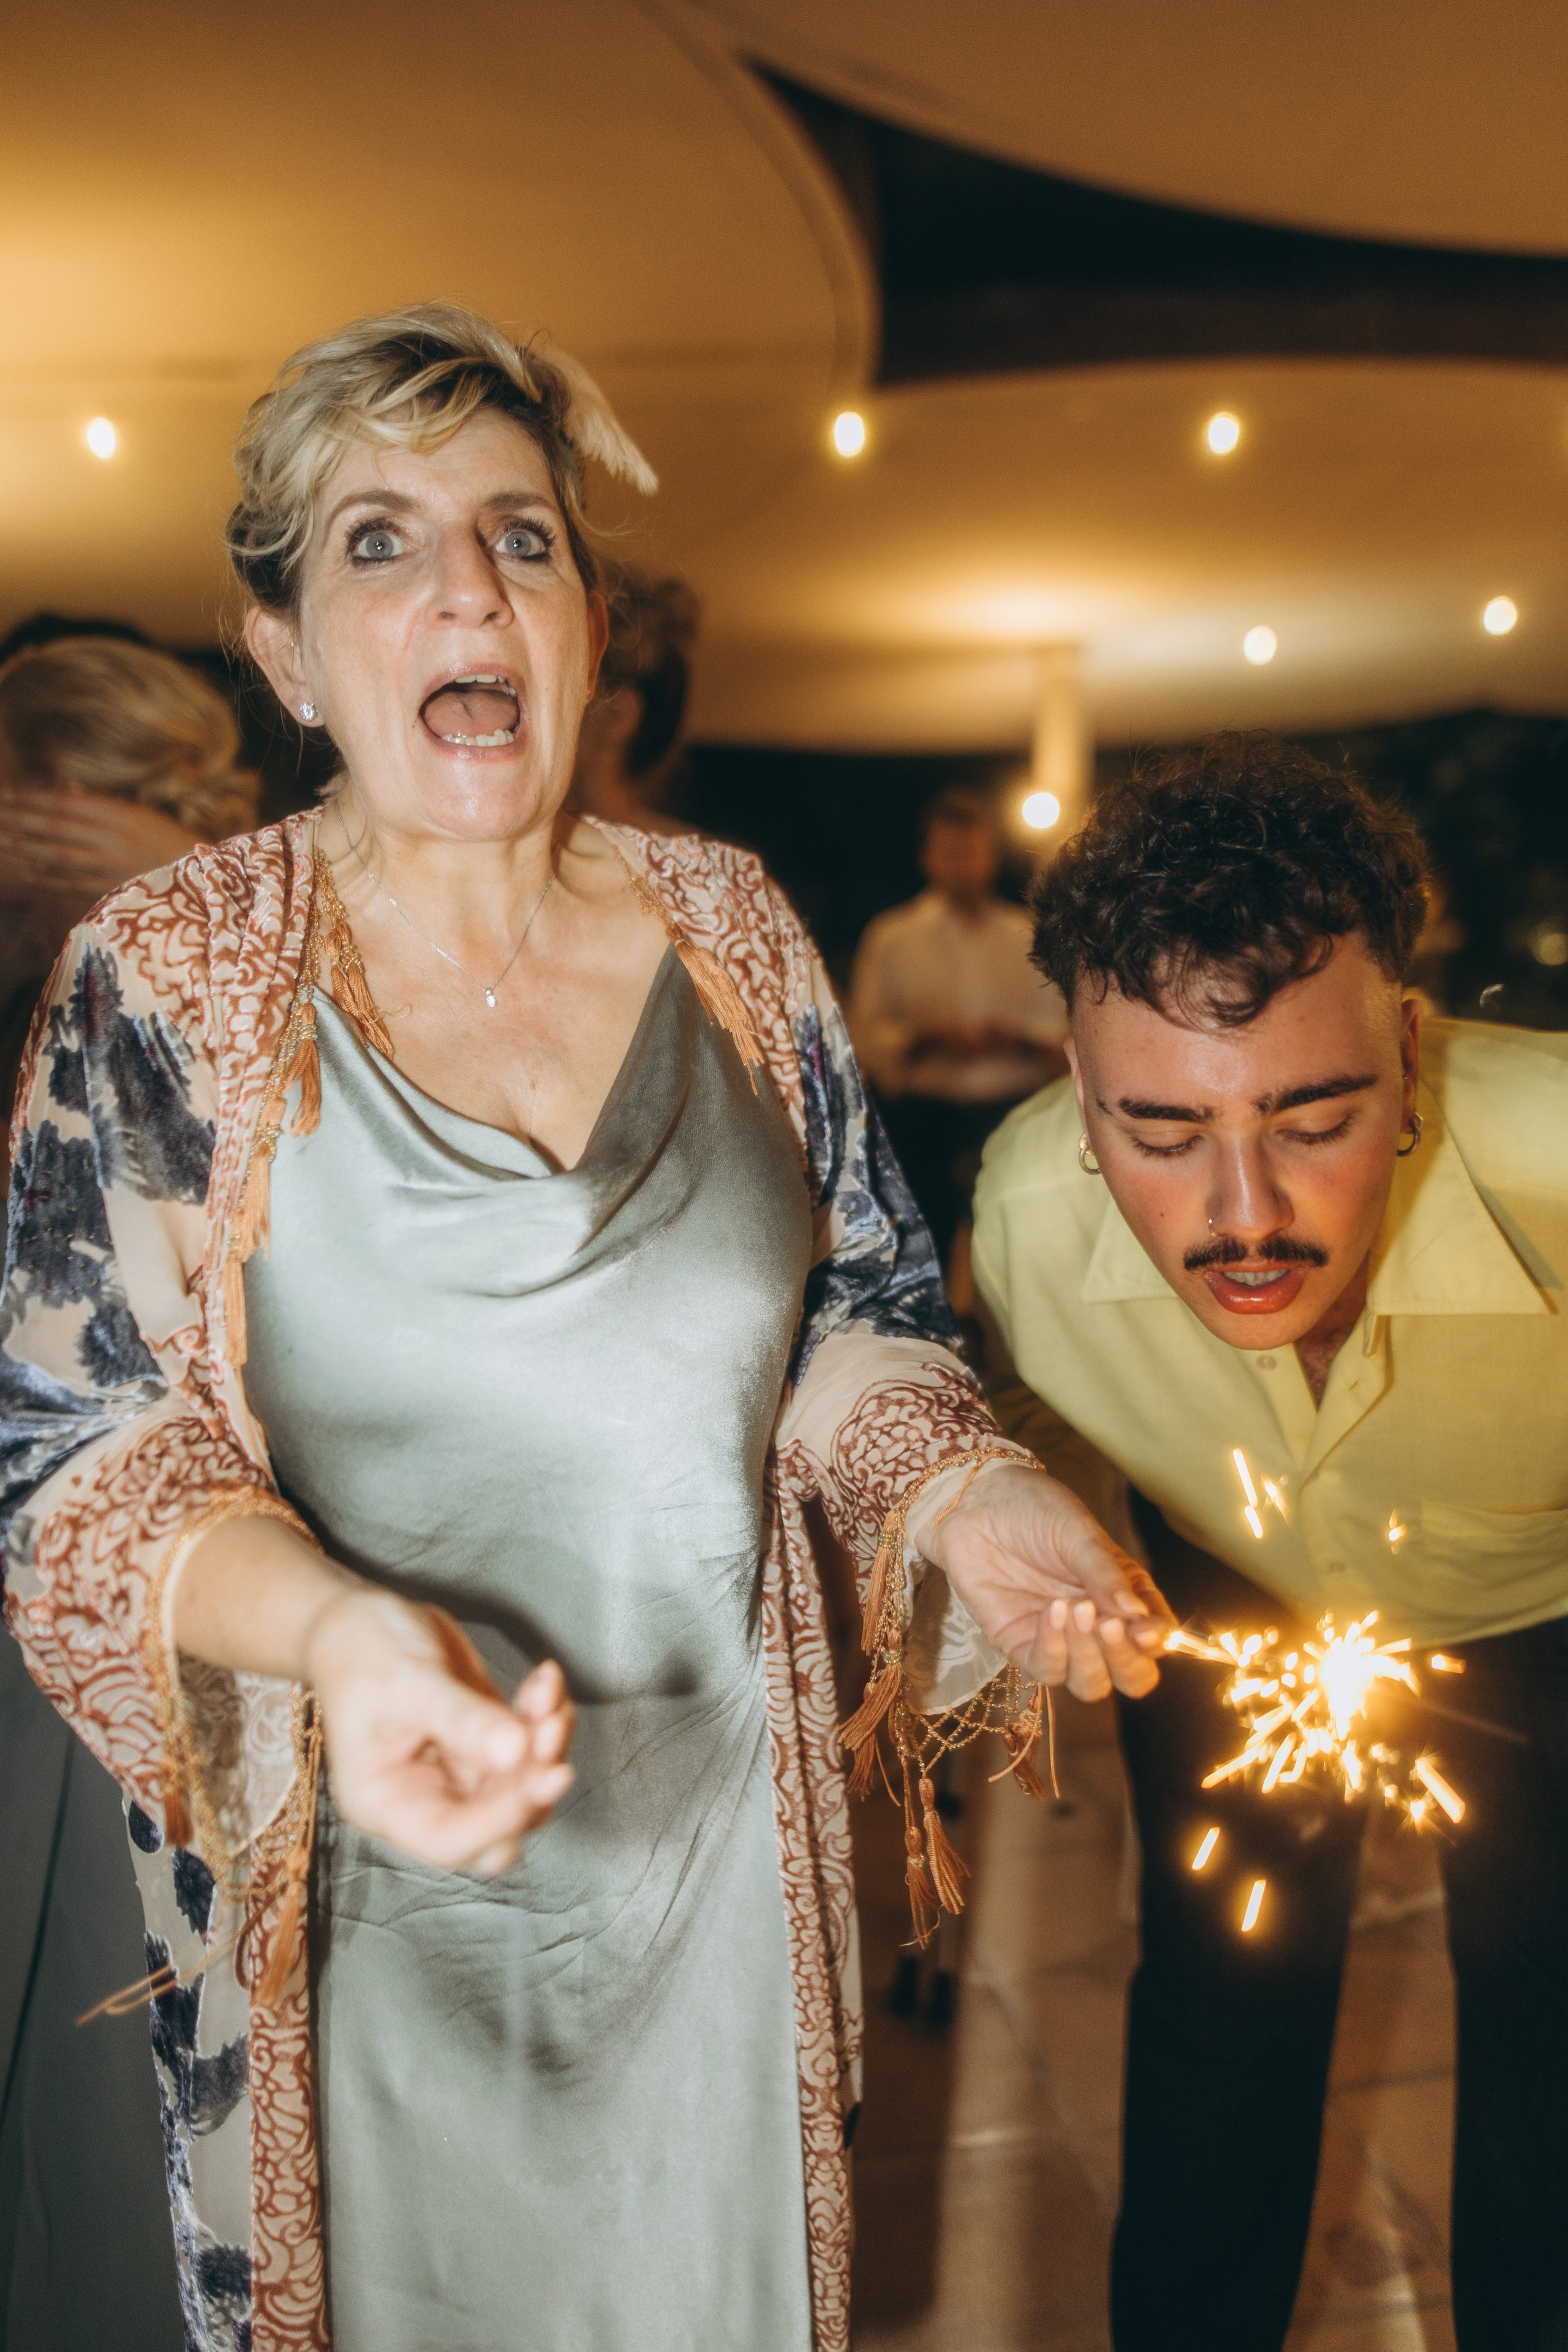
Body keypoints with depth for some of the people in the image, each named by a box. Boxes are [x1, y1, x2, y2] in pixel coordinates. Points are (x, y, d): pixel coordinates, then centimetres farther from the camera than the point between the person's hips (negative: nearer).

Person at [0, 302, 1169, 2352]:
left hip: (718, 1839, 3)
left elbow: (850, 1313, 4)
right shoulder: (168, 984, -12)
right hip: (372, 1888, -2)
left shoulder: (729, 928, -3)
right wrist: (328, 1625, -31)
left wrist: (956, 1488, -16)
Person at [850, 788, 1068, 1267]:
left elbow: (1059, 1023, 10)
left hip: (1011, 1114, 1)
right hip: (924, 1115, -1)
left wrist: (1015, 1039, -11)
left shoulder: (1028, 937, 13)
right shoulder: (890, 936, 7)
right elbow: (866, 1033, 2)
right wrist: (925, 1040, -15)